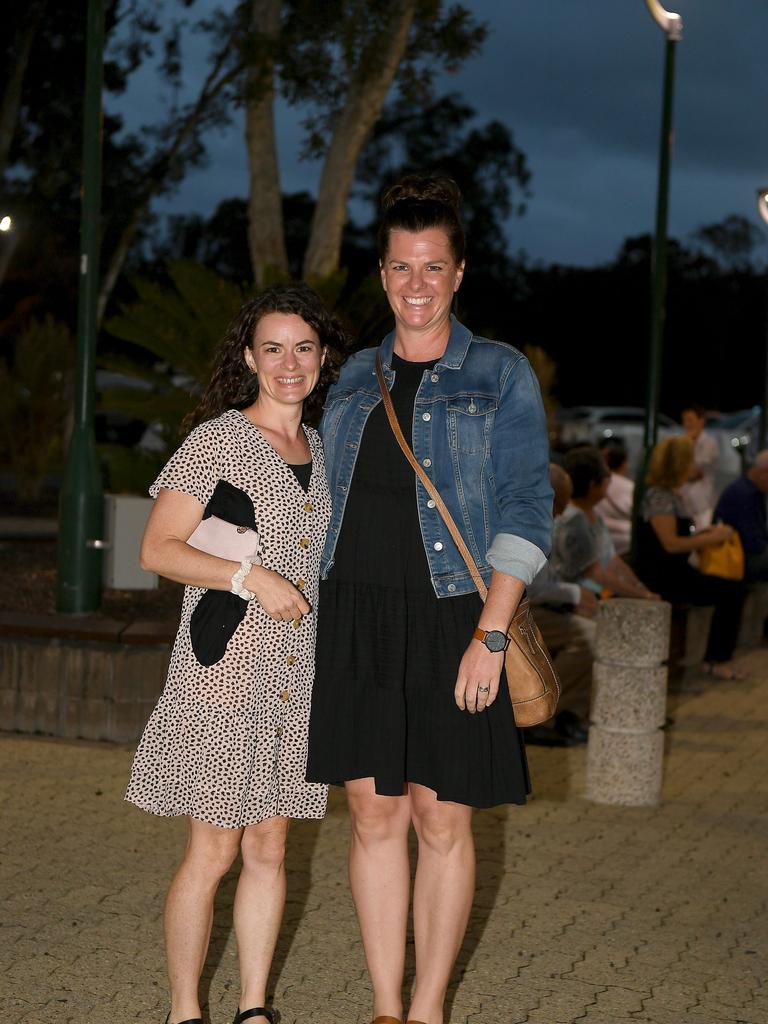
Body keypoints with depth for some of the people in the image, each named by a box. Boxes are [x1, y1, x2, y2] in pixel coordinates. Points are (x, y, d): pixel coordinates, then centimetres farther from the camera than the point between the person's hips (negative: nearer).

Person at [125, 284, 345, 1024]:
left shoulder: (322, 449, 13)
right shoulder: (217, 440, -6)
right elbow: (158, 549, -9)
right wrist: (250, 577, -20)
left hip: (295, 677, 6)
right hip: (224, 670, -6)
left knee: (269, 847, 10)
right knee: (212, 851, -2)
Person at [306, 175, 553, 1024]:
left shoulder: (500, 375, 0)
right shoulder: (357, 376, 13)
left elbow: (524, 511, -6)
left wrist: (491, 636, -15)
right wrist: (317, 625, 13)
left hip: (449, 622, -4)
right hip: (356, 620, 4)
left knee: (441, 823, 1)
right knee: (374, 815, 4)